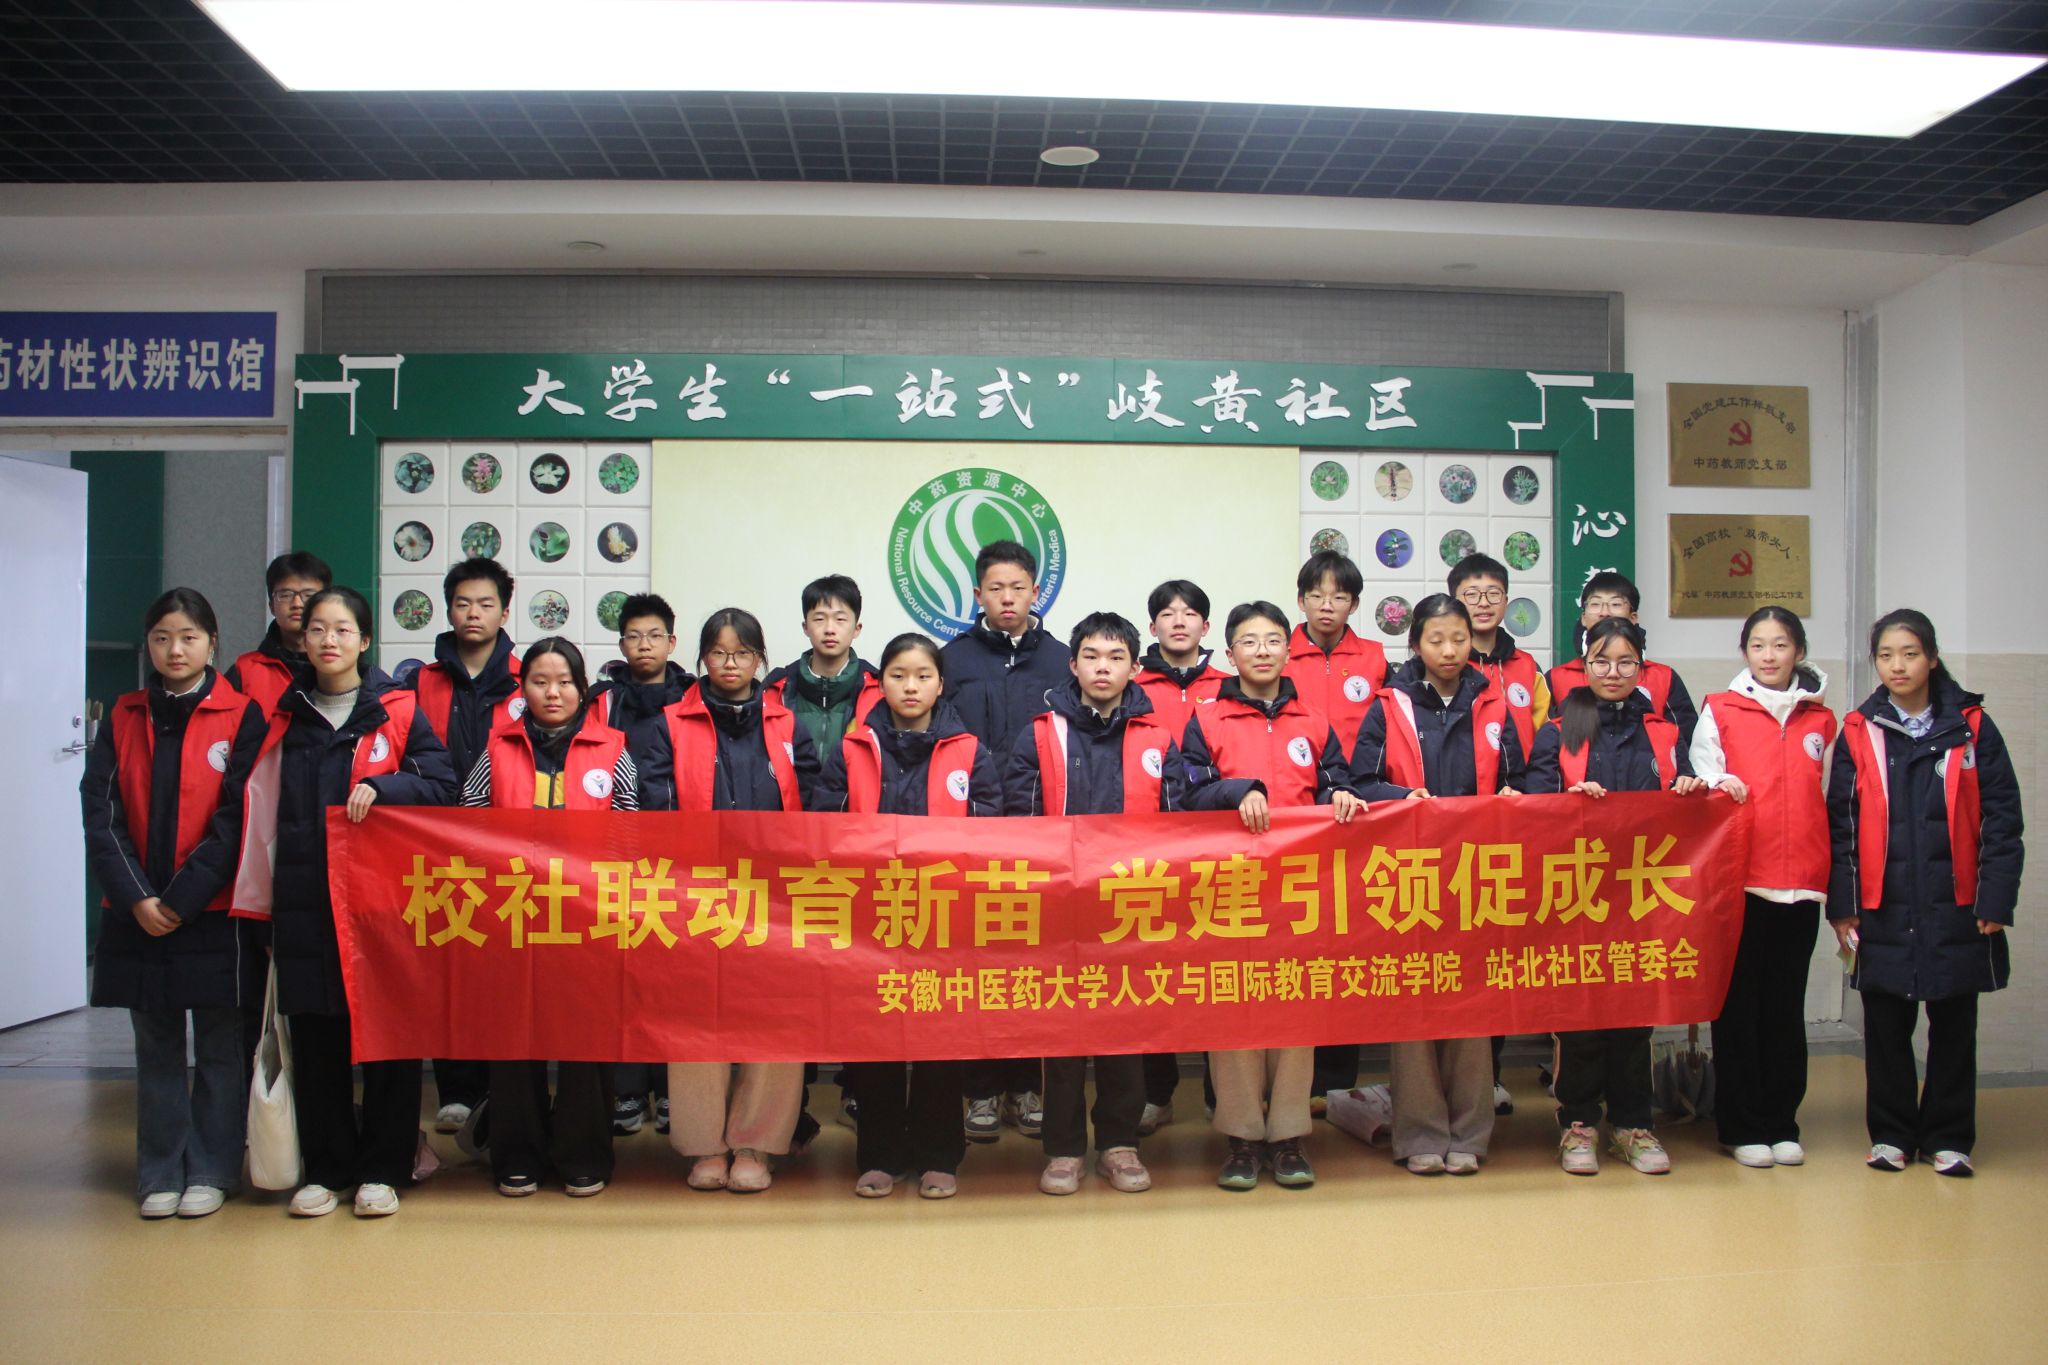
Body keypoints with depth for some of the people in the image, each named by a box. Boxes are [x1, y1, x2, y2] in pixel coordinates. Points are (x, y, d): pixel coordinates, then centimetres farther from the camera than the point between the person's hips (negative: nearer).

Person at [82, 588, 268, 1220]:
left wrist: (182, 897, -13)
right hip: (138, 915, 3)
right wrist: (137, 897, -10)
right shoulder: (125, 718, 9)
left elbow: (237, 819, -7)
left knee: (219, 1049, 4)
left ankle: (211, 1172, 15)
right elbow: (100, 812, 2)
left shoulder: (242, 717, -2)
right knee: (156, 1049, 11)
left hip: (213, 913, -3)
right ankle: (161, 1174, 20)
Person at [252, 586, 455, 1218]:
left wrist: (380, 785, -19)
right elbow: (263, 807, 16)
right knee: (315, 1038, 5)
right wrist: (260, 898, 9)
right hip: (304, 901, 3)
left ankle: (382, 1169, 13)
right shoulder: (286, 716, 12)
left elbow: (441, 783, -2)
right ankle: (324, 1168, 18)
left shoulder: (397, 709, 3)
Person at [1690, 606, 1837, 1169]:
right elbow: (1702, 782, 4)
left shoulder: (1821, 721, 13)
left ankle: (1781, 1123, 17)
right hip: (1739, 879, -2)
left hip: (1802, 883, 3)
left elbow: (1826, 800, 16)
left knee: (1787, 1005, 8)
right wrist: (1718, 786, -19)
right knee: (1739, 1004, 2)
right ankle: (1742, 1127, 10)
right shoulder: (1719, 711, 5)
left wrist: (1832, 881, 13)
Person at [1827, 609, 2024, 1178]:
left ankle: (1949, 1137, 21)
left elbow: (2001, 818, 0)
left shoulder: (1971, 727, 2)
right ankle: (1891, 1134, 20)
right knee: (1885, 1028, 7)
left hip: (1956, 910, 0)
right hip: (1883, 912, 0)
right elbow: (1841, 824, 2)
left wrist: (1995, 899, -6)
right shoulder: (1858, 732, 2)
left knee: (1954, 1025, 9)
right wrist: (1841, 904, -3)